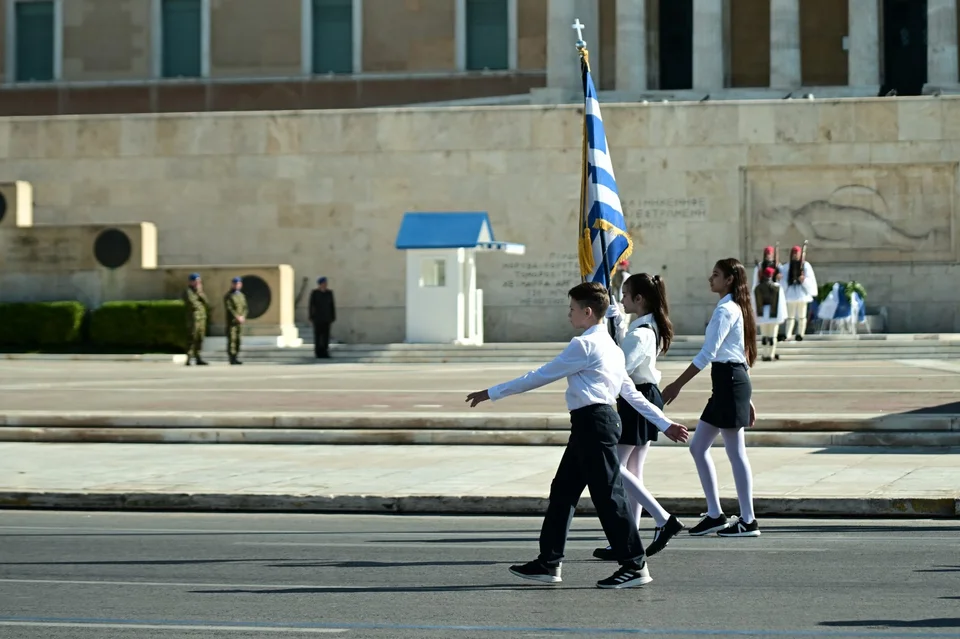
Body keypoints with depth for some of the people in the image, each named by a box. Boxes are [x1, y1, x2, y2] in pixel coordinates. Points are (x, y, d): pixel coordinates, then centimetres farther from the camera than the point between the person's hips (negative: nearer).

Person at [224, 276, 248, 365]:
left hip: (240, 321, 6)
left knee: (238, 340, 4)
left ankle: (235, 358, 6)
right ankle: (232, 359, -11)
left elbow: (244, 307, 11)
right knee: (231, 339, -10)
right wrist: (237, 317, -16)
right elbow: (229, 308, -11)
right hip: (231, 321, -6)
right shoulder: (228, 296, -1)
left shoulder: (242, 295, 17)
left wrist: (243, 317, -6)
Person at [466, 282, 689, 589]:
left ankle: (635, 566, -1)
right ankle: (548, 563, 19)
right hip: (589, 425, 10)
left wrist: (492, 393, -5)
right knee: (563, 491, 13)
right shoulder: (610, 345, 19)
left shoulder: (584, 345, -11)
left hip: (593, 423, -10)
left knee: (608, 495, -6)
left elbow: (541, 376, -10)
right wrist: (665, 423, 21)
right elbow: (632, 393, 19)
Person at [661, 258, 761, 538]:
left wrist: (677, 385, -19)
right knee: (697, 447, 10)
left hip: (730, 381, -10)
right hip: (729, 381, 10)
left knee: (736, 452, -4)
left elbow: (708, 353, -20)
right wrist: (746, 399, 22)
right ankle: (715, 514, 12)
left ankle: (748, 521, 3)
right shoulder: (735, 309, 18)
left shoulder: (725, 310, -13)